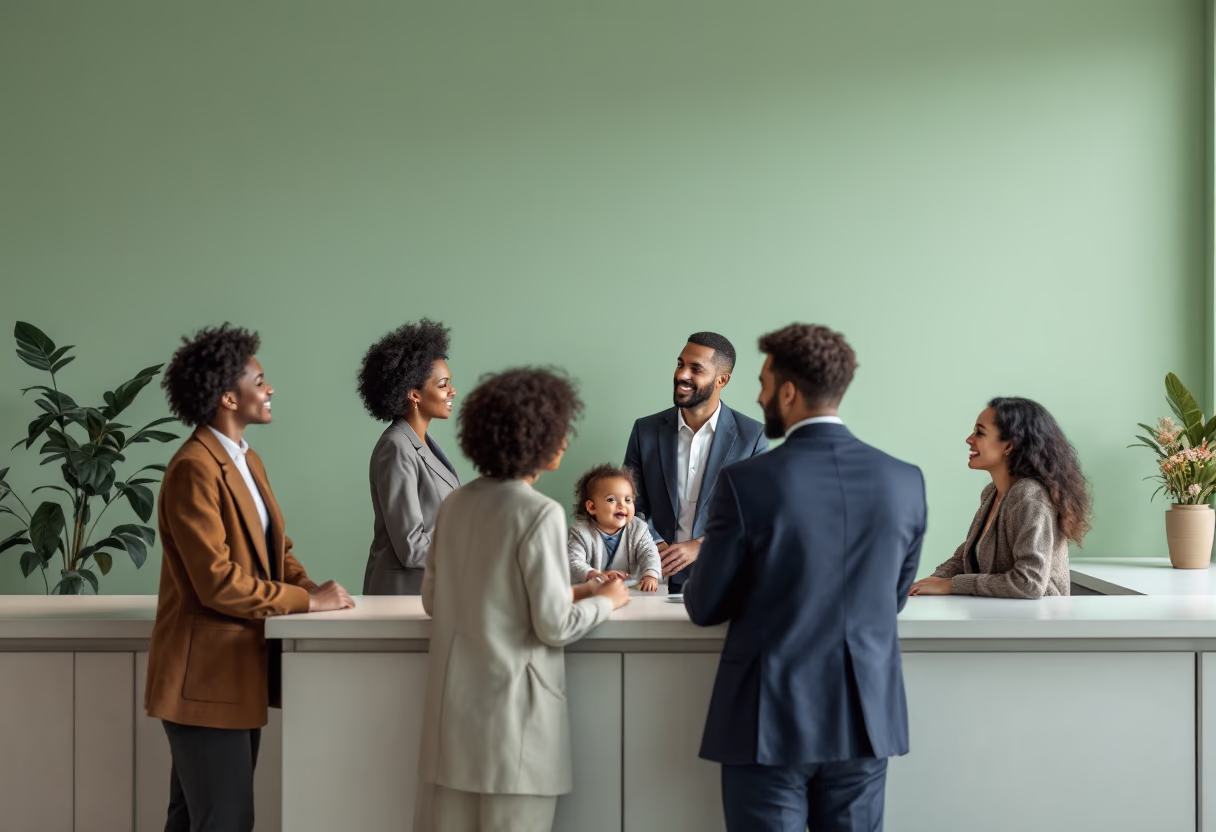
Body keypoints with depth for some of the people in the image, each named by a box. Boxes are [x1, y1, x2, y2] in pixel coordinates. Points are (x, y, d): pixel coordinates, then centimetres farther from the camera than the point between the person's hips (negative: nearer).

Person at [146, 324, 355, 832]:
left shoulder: (247, 460, 13)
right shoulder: (194, 469, -18)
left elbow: (273, 548, 17)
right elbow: (218, 581, -24)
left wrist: (309, 585, -3)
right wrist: (306, 602, -17)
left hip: (241, 672, 10)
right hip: (205, 679, -10)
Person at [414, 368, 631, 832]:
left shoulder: (455, 505, 7)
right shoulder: (539, 514, -14)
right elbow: (555, 626, -16)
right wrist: (605, 600, 4)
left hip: (454, 704, 7)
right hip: (512, 709, -6)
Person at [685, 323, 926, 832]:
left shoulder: (747, 483, -13)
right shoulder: (906, 482, -1)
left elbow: (704, 608, -5)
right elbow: (894, 599, 11)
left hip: (771, 719, -4)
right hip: (866, 718, 4)